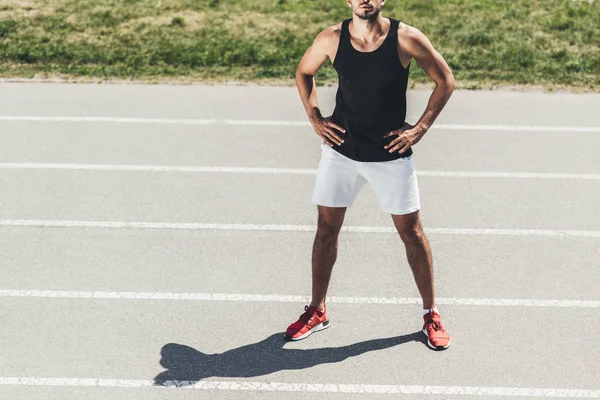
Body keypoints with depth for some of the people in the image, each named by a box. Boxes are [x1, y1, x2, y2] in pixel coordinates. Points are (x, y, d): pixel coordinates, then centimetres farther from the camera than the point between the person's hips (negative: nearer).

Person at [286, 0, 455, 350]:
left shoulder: (407, 39, -13)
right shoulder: (331, 39, -7)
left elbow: (446, 81, -1)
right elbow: (304, 72, 12)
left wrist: (421, 129, -7)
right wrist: (315, 118, 2)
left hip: (392, 154, -2)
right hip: (340, 150, 2)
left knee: (412, 233, 5)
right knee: (326, 229, 7)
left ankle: (431, 314, 23)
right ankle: (317, 311, 24)